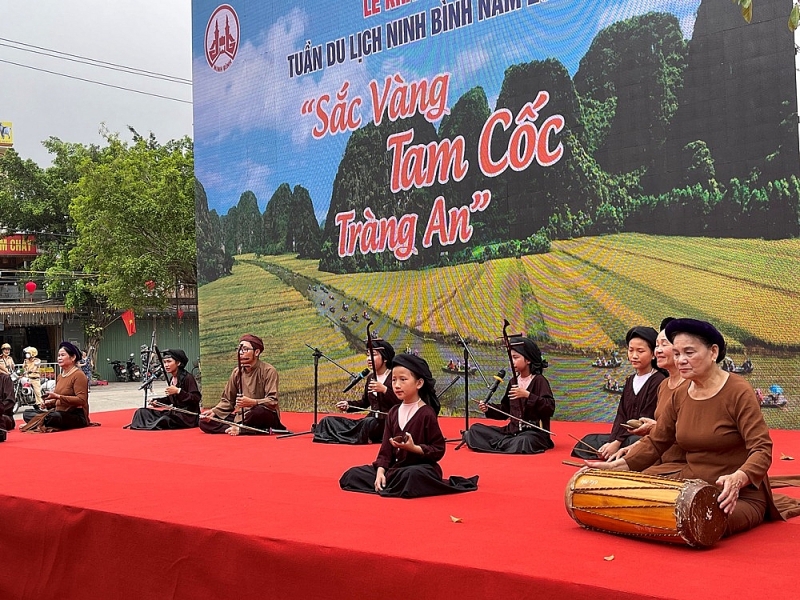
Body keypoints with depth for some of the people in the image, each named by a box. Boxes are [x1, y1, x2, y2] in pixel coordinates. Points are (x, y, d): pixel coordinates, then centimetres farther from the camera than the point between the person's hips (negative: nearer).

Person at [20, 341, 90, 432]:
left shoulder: (78, 375, -10)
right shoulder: (61, 376, 16)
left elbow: (81, 400, -19)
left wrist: (58, 396, -21)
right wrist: (50, 403, 4)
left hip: (76, 415, -8)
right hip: (60, 412, 8)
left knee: (52, 416, -36)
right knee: (27, 413, -1)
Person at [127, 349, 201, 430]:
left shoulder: (187, 377, -13)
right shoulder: (170, 379, 11)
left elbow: (197, 398, -18)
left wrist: (178, 391, -25)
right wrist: (157, 401, 5)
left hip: (188, 416, -8)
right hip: (175, 411, 8)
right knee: (142, 412, -3)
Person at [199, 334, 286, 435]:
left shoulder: (268, 371, -9)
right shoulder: (236, 373, 8)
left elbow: (272, 401, -18)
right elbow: (227, 401, 12)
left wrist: (252, 402, -34)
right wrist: (214, 411, -7)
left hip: (266, 418, -6)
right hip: (242, 417, 6)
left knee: (260, 410, -42)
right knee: (204, 422, -10)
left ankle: (239, 429, -13)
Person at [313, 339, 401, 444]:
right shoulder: (370, 378, 16)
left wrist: (384, 389, -26)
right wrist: (348, 405, 8)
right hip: (371, 420, 7)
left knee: (369, 422, -43)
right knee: (328, 421, -5)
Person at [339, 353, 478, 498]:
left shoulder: (426, 413, -10)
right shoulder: (393, 412, 9)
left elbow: (438, 450, -11)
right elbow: (386, 449, 7)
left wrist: (414, 448, -24)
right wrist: (380, 472, -8)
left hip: (422, 468, -6)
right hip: (396, 467, 6)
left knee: (411, 476, -42)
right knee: (351, 475, -5)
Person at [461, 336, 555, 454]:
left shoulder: (539, 381, -9)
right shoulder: (513, 382, 13)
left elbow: (550, 408, -21)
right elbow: (504, 410, 19)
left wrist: (528, 395, -29)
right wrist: (488, 409, 1)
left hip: (534, 432, -7)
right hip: (512, 430, 7)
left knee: (523, 443, -41)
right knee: (475, 429, 0)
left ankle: (496, 444, -14)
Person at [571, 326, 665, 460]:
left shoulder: (658, 381, -10)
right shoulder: (630, 381, 17)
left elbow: (646, 420, -15)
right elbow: (621, 415, 9)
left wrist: (617, 443, -17)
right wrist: (611, 442, -7)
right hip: (626, 435, 9)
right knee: (587, 442, -4)